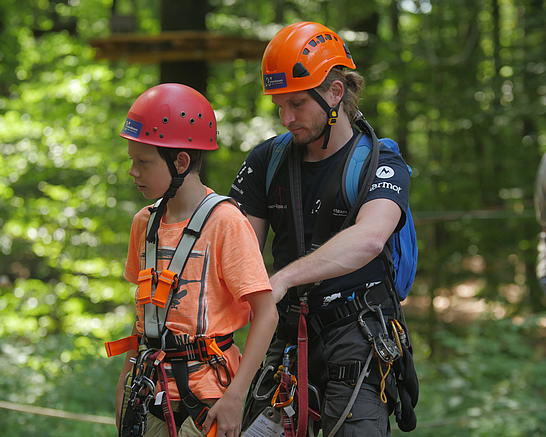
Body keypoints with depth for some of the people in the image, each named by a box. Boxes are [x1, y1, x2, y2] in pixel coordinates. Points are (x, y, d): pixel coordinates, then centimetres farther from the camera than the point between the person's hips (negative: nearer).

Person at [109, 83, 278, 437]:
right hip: (152, 389, 6)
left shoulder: (225, 222, -12)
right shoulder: (145, 223, 8)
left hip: (205, 391, -6)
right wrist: (126, 381, 13)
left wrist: (235, 396, -18)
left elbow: (266, 314, -14)